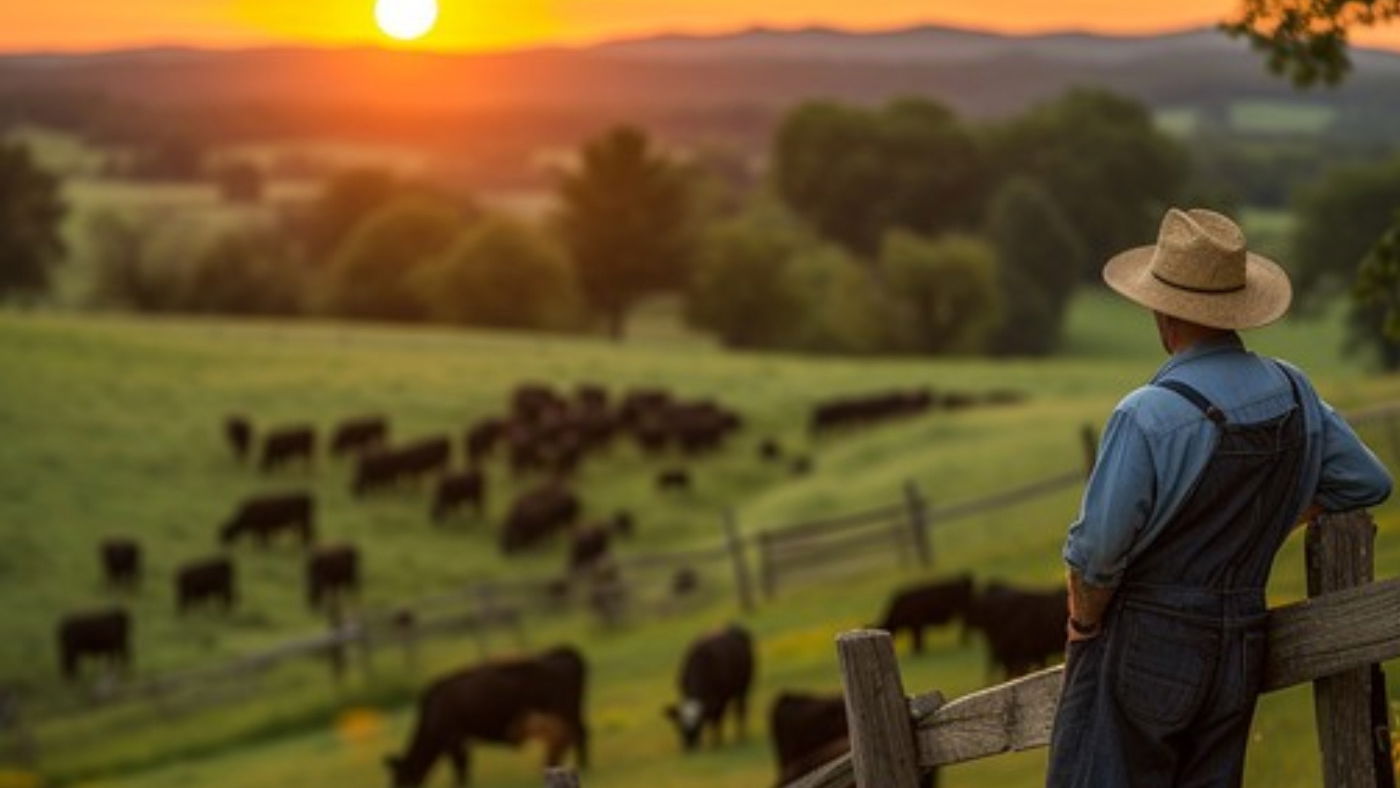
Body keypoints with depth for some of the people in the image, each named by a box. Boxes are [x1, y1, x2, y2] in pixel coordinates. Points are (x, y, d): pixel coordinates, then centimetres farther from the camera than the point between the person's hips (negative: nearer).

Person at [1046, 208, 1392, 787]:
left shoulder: (1147, 416, -21)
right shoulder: (1292, 393, 1)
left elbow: (1097, 551, -19)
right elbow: (1367, 481, 16)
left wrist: (1083, 624, 0)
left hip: (1143, 650, -7)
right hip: (1239, 650, 7)